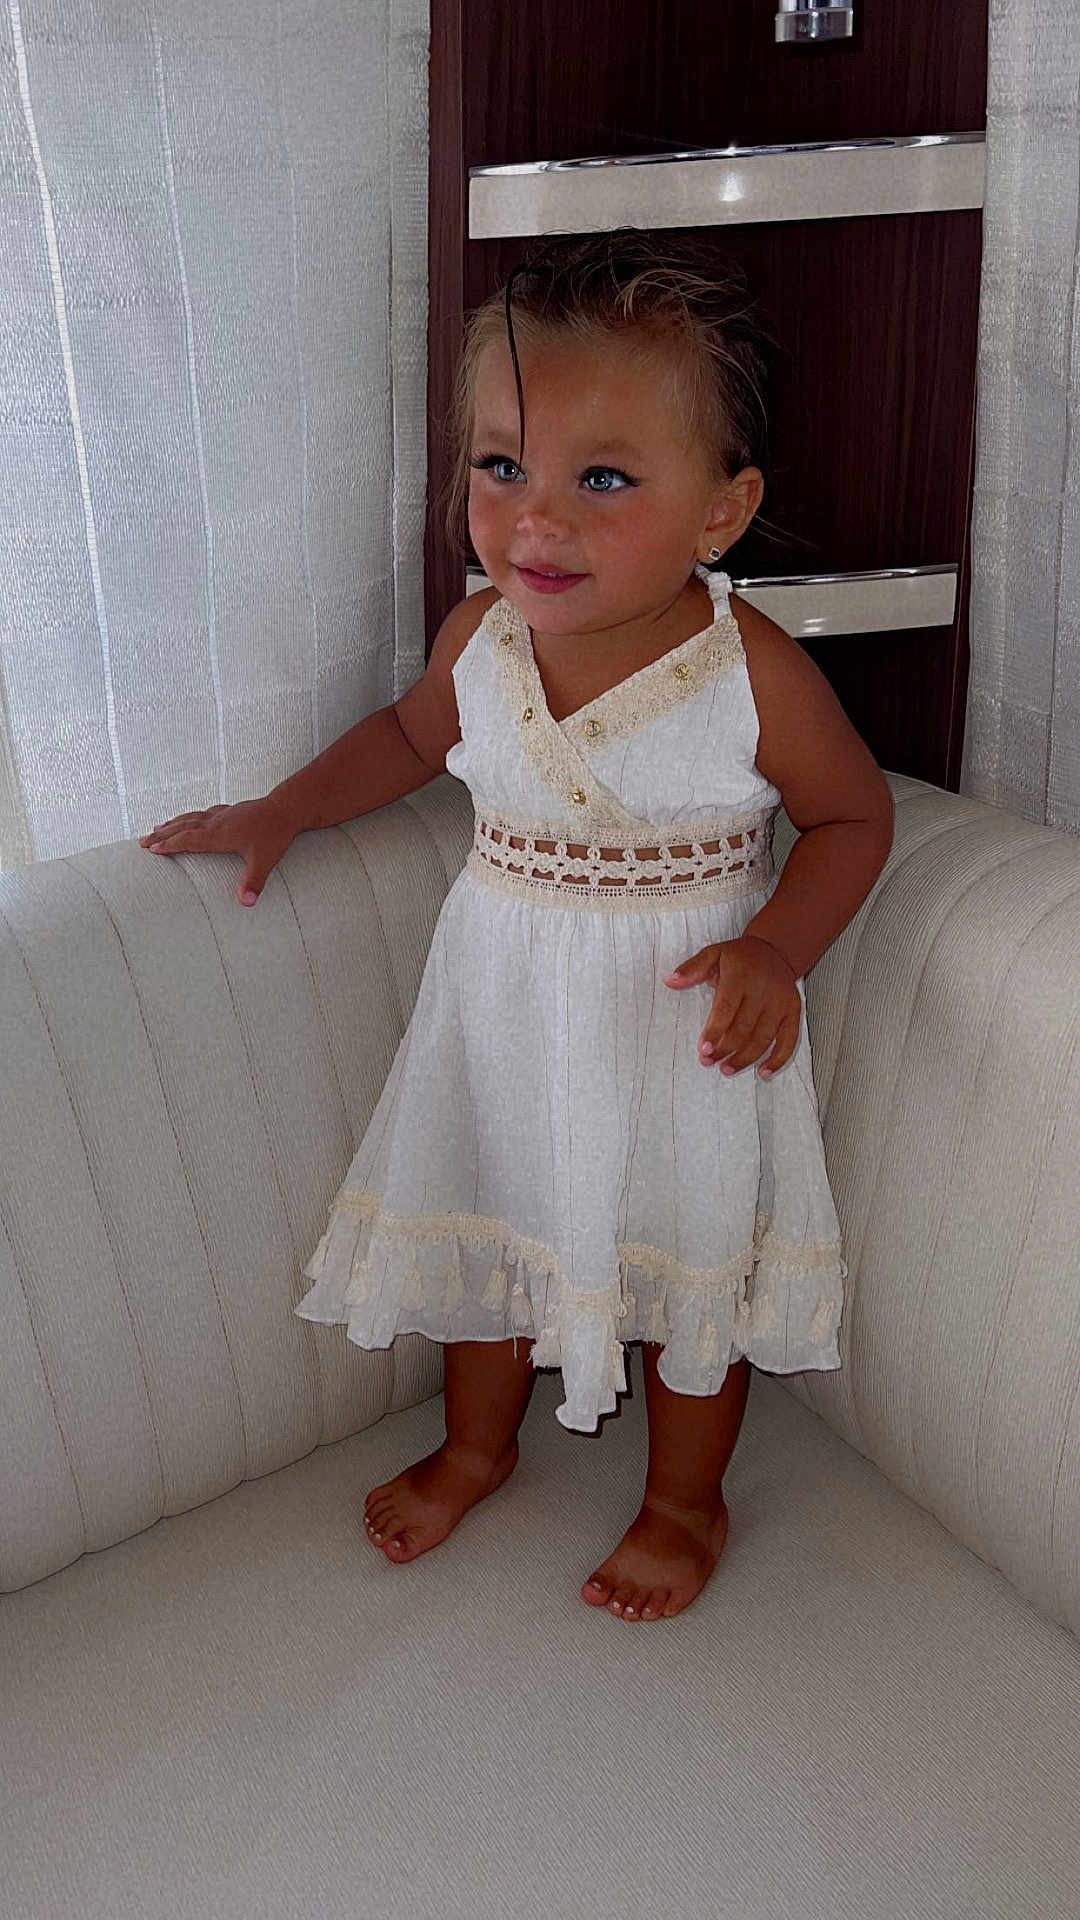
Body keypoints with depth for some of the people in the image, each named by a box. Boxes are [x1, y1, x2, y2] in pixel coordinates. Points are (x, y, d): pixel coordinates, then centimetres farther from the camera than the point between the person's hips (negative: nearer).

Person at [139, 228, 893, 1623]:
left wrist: (776, 951, -22)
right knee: (482, 1226, 21)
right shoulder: (479, 634, -11)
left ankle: (684, 1498, 41)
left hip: (682, 1021, -4)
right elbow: (411, 733, 12)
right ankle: (478, 1448, 49)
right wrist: (282, 811, 5)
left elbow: (854, 815, -8)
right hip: (500, 1004, 4)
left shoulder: (754, 674, -24)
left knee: (684, 1258, 14)